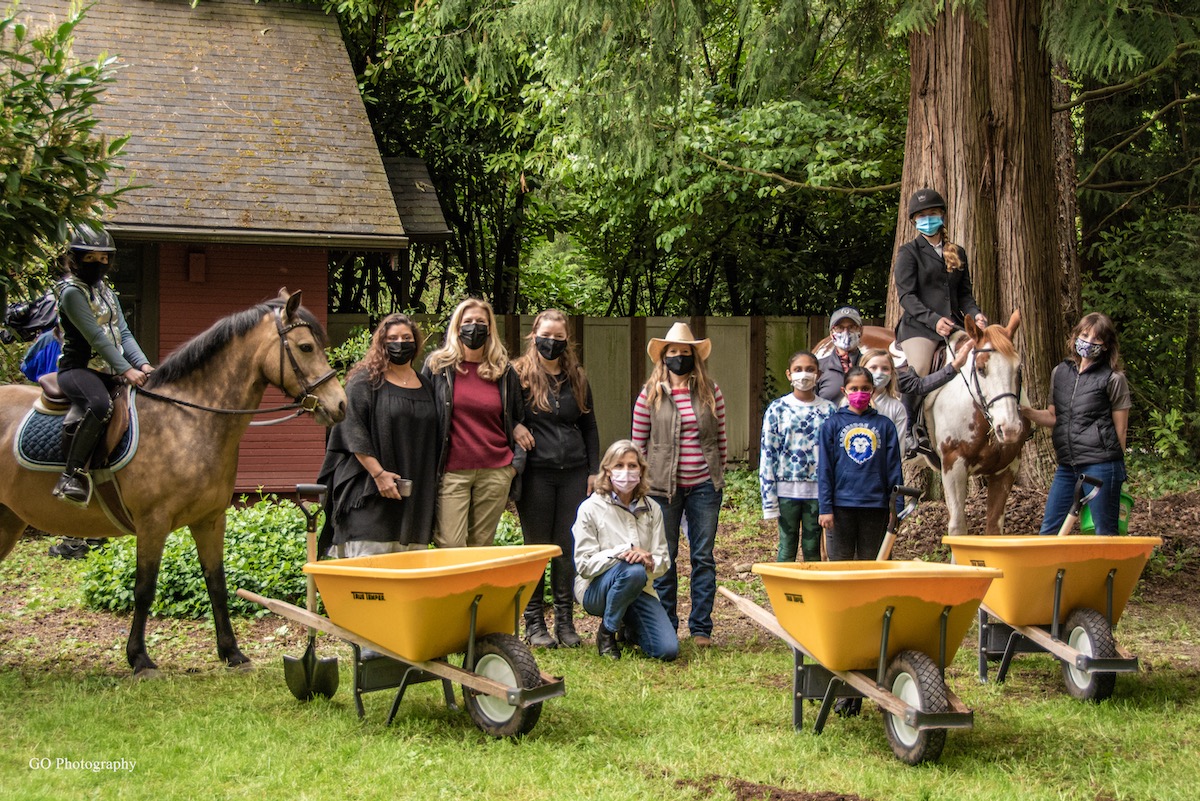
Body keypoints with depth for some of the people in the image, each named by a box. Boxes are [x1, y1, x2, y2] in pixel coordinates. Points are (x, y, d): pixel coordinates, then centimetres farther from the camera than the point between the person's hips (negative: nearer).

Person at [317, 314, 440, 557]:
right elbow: (353, 432, -9)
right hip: (370, 492, -6)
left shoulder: (426, 386, 18)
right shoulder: (364, 381, -1)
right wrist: (378, 473, -17)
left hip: (416, 496, 6)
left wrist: (432, 485, 14)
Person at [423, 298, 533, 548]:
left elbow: (518, 417, 21)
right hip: (453, 471, -2)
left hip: (496, 471, 2)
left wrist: (516, 461, 7)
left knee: (482, 546, 4)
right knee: (450, 546, -11)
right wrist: (427, 467, 0)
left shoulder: (503, 371, 11)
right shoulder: (437, 365, 5)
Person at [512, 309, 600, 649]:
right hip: (536, 473, -3)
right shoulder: (519, 375, 0)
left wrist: (593, 472, 11)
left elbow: (589, 428, 18)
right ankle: (534, 623, 10)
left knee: (568, 548, 4)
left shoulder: (577, 378, 13)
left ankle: (565, 621, 13)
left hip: (573, 473, 3)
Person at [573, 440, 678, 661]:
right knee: (633, 571, -38)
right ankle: (606, 633, -12)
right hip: (595, 588, -4)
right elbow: (584, 564, -12)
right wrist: (622, 552, -24)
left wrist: (650, 562, -21)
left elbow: (663, 561, 4)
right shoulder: (591, 508, -7)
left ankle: (631, 628, 19)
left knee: (668, 650, -17)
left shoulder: (652, 510, 6)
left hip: (639, 590, 4)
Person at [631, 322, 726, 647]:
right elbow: (638, 441, 4)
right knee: (664, 558, 5)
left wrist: (718, 476, 8)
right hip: (663, 485, -1)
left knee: (703, 557, 4)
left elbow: (720, 437, 10)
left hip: (704, 485, 1)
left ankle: (701, 628, 10)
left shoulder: (711, 392, 5)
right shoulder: (650, 394, 1)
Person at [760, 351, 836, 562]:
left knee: (813, 549, 8)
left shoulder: (829, 410, 6)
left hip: (817, 490, 1)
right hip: (786, 489, -1)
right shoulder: (778, 408, 1)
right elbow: (767, 454, -1)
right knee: (787, 548, 4)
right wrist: (769, 498, -6)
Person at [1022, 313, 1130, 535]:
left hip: (1100, 466, -6)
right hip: (1067, 466, 6)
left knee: (1105, 532, 0)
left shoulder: (1114, 379, -3)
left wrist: (1117, 470, -1)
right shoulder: (1060, 373, 12)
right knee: (1048, 530, 6)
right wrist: (1026, 411, 1)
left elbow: (1120, 429, -1)